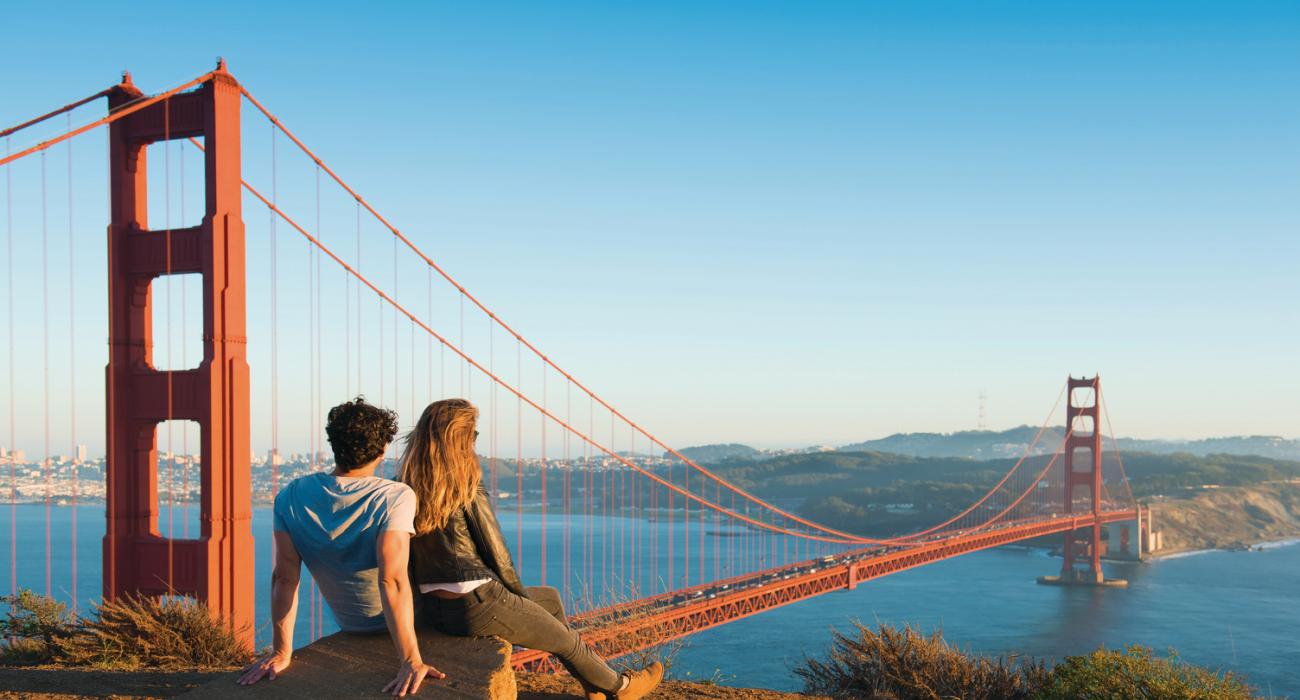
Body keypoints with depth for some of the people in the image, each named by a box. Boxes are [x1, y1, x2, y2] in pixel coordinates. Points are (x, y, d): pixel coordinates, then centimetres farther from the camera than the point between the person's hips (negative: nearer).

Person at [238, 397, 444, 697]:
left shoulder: (291, 497, -17)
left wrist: (282, 652, -13)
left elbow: (283, 577, -17)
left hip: (348, 623, 4)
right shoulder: (396, 497, -31)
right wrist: (411, 661, -39)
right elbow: (392, 580, -39)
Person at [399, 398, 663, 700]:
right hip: (478, 606, -7)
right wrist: (520, 595, 8)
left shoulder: (407, 488, 1)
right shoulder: (468, 491, -17)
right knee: (567, 640, 19)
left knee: (550, 597, 28)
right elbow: (496, 555, -12)